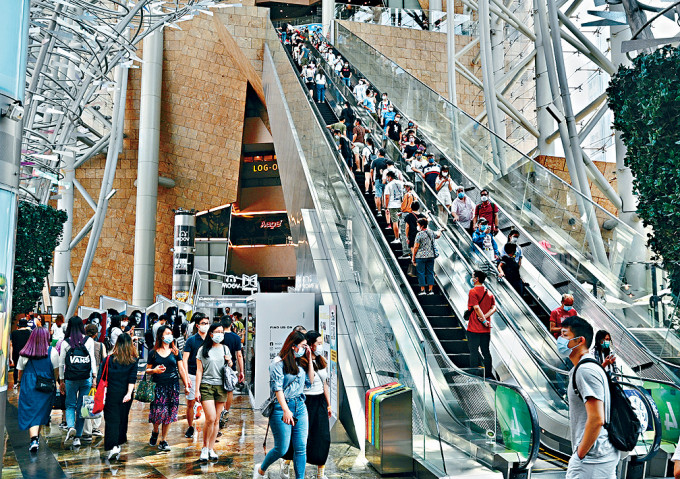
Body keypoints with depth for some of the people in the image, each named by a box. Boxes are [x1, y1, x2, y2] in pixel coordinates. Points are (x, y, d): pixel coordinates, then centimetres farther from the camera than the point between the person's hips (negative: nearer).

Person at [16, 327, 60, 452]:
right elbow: (56, 370, 0)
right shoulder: (52, 351, -7)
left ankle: (34, 440, -15)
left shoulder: (25, 353, -4)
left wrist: (19, 383, 23)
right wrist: (55, 382, 16)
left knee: (30, 413, 0)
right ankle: (36, 436, 28)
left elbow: (20, 370, 6)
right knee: (41, 412, 15)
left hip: (28, 386, 0)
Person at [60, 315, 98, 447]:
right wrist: (94, 376, 2)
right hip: (86, 378, 1)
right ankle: (77, 437, 11)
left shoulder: (65, 342, -1)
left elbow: (62, 363, 4)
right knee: (82, 406, 8)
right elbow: (93, 359, -2)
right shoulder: (89, 341, -1)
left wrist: (61, 380, 12)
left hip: (71, 378, -1)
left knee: (70, 405, 14)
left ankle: (70, 426, -12)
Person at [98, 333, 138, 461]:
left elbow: (101, 378, -2)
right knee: (123, 419, 16)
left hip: (111, 394, -1)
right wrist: (129, 393, -13)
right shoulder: (133, 361, -1)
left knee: (111, 420, -4)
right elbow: (132, 379, -10)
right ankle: (119, 444, 27)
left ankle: (112, 447, -17)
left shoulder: (108, 359, -2)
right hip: (125, 395, 2)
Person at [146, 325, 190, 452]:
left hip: (173, 385, 2)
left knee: (169, 413, 1)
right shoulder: (153, 353, 5)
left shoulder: (175, 352, 9)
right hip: (158, 386, -2)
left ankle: (163, 441, 12)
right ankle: (155, 432, 23)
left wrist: (186, 386, 7)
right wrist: (154, 370, -14)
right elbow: (147, 370, 8)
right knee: (158, 411, -9)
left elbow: (181, 369, 10)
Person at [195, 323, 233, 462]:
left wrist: (229, 361, -2)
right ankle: (204, 448, 6)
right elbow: (199, 371, 0)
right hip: (206, 386, -4)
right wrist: (197, 390, -5)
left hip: (221, 386, 4)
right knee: (210, 418, -12)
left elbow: (230, 368, 20)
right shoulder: (203, 349, 0)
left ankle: (211, 449, 15)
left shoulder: (225, 349, 11)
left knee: (217, 420, 5)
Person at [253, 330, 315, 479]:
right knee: (281, 449, -1)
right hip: (282, 407, -6)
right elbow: (277, 388, -14)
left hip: (300, 407, 6)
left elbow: (310, 382, 15)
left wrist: (310, 359, 12)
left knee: (301, 448, 2)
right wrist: (286, 410, -22)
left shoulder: (299, 363, 14)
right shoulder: (278, 362, -7)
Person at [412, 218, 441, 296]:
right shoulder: (431, 232, 6)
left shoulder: (419, 234, -12)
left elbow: (416, 247, -13)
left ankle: (422, 290, 3)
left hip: (421, 256, -6)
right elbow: (438, 234, 28)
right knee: (430, 272, 10)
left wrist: (413, 258, -5)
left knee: (421, 273, 2)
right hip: (431, 255, 6)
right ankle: (430, 290, 11)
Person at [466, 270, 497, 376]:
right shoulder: (489, 293, 10)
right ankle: (488, 375, 14)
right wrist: (484, 317, -9)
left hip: (474, 329, -6)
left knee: (474, 352, 0)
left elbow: (476, 307, -19)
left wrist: (484, 321, -13)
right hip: (486, 329, 6)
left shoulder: (473, 291, -9)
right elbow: (494, 308, 0)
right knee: (486, 352, 12)